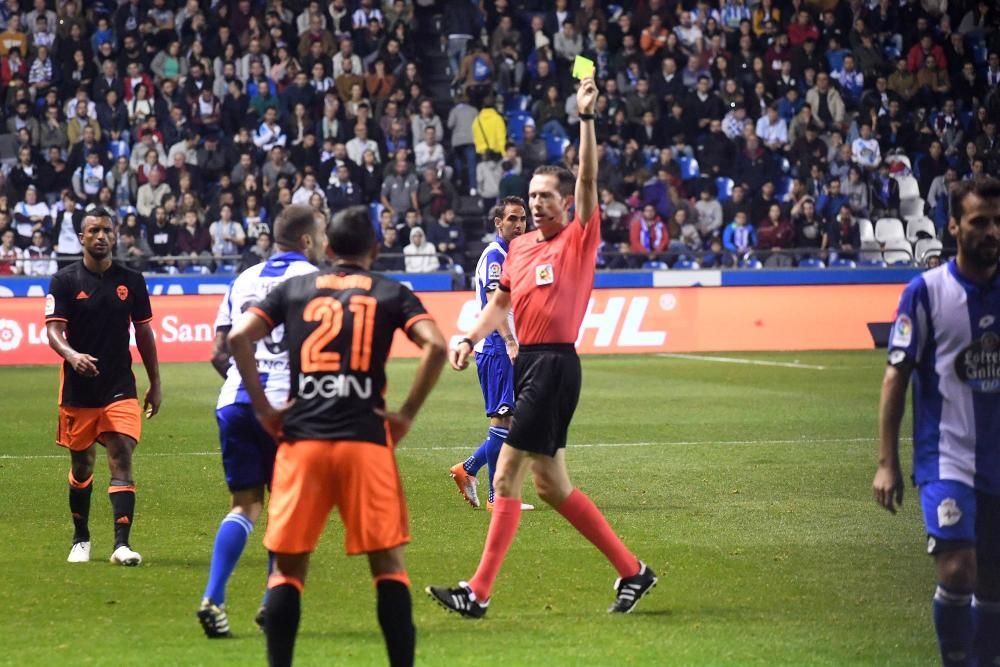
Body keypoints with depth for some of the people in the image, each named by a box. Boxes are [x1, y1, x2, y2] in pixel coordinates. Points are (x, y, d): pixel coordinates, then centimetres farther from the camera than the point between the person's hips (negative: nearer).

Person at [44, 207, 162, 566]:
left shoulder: (131, 280, 5)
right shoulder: (65, 280, -2)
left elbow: (144, 333, 12)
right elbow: (54, 330, -10)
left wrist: (155, 384, 13)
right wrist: (71, 354, -31)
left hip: (120, 389, 1)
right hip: (78, 390, 0)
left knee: (122, 460, -12)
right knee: (81, 465, 11)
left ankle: (122, 543, -17)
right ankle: (81, 539, 29)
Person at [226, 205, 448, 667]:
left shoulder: (294, 289, 13)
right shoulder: (391, 293, 9)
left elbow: (239, 337, 1)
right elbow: (435, 345, -7)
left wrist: (263, 407, 5)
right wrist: (407, 414, -1)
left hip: (301, 441, 1)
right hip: (366, 440, -1)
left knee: (288, 564, 8)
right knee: (388, 563, 5)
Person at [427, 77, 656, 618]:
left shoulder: (580, 239, -4)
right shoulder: (519, 247, 15)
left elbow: (589, 178, -15)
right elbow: (500, 303, 21)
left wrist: (586, 117, -22)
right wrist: (470, 339, 5)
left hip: (555, 364, -8)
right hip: (527, 363, 8)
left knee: (506, 475, -11)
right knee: (551, 484, 11)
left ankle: (479, 593, -10)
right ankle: (632, 570, 21)